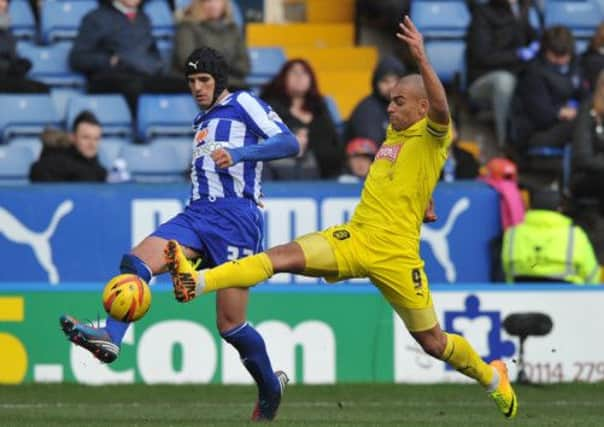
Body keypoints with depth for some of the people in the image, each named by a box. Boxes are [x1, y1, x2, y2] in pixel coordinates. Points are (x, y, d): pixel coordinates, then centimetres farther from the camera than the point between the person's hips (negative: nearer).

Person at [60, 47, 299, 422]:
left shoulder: (243, 104, 3)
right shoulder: (202, 122, 26)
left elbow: (289, 143, -10)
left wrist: (238, 154, -22)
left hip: (236, 218, -7)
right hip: (198, 213, 7)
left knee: (230, 324, -8)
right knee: (136, 261, -21)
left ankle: (271, 388, 15)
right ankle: (111, 338, -38)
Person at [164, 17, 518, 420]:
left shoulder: (433, 137, -6)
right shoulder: (393, 134, 16)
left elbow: (440, 107, -29)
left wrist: (421, 59, -40)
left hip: (396, 254, -6)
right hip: (354, 237, 6)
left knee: (433, 342, 4)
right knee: (283, 256, -17)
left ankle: (492, 376, 32)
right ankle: (195, 282, -32)